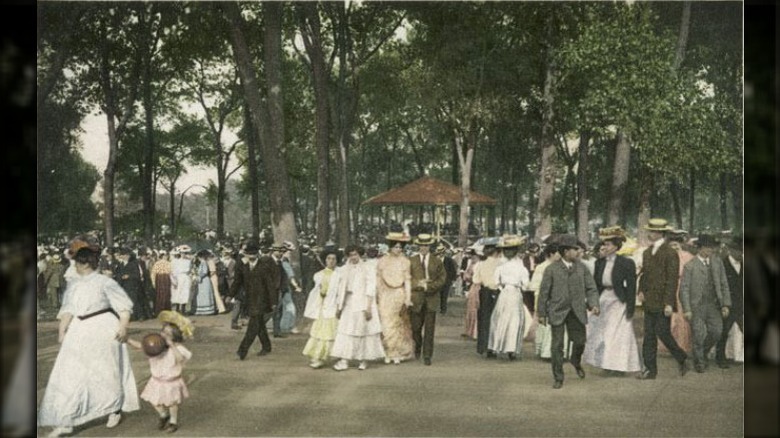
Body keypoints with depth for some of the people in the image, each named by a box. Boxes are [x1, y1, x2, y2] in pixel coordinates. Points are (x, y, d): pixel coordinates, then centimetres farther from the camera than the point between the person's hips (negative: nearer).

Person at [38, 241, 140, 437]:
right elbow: (68, 310, 6)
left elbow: (124, 305, -9)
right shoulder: (73, 285, 8)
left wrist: (123, 327, -17)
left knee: (107, 372, 9)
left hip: (103, 329, -5)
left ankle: (115, 410, 30)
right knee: (70, 374, -1)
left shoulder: (104, 282, -9)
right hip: (79, 331, 5)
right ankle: (66, 422, 2)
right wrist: (62, 331, -3)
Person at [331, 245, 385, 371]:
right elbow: (340, 291, 13)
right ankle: (344, 360, -7)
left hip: (363, 305, -3)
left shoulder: (367, 270, -2)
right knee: (346, 331, -5)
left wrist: (368, 308, -14)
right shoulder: (344, 270, 10)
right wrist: (338, 307, 11)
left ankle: (365, 359, 10)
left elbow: (370, 291, -7)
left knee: (364, 331, 0)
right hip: (348, 305, 4)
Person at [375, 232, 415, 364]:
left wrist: (408, 298, -5)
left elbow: (407, 280, 0)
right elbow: (378, 280, 6)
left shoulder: (405, 261, 0)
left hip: (399, 295, 0)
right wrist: (377, 297, 4)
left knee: (399, 325, 4)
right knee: (386, 324, -3)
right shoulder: (382, 261, 3)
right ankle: (388, 353, 5)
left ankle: (398, 353, 14)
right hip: (385, 296, 0)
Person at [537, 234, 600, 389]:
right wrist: (541, 314, 0)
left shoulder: (581, 267, 3)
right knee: (557, 345, -2)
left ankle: (576, 361, 43)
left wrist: (593, 304, -13)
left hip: (577, 312, 3)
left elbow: (591, 288, 4)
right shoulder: (552, 269, -5)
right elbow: (544, 292, -1)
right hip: (558, 312, -3)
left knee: (580, 341, 8)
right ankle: (558, 378, 11)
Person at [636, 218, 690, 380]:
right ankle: (650, 369, 12)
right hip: (649, 302, 7)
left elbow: (672, 279, -14)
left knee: (662, 332, -5)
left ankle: (682, 360, 16)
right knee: (649, 335, 7)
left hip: (662, 303, -7)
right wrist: (641, 291, 3)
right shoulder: (647, 252, 12)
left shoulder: (670, 253, -11)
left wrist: (669, 303, -17)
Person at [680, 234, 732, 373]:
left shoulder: (718, 262, 5)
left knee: (716, 333, -2)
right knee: (699, 335, -1)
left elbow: (724, 284, 8)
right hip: (696, 306, -4)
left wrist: (725, 305, 1)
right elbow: (684, 288, -7)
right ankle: (699, 362, 20)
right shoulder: (690, 266, -7)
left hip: (713, 305, 4)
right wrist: (686, 309, -13)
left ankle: (704, 352, 26)